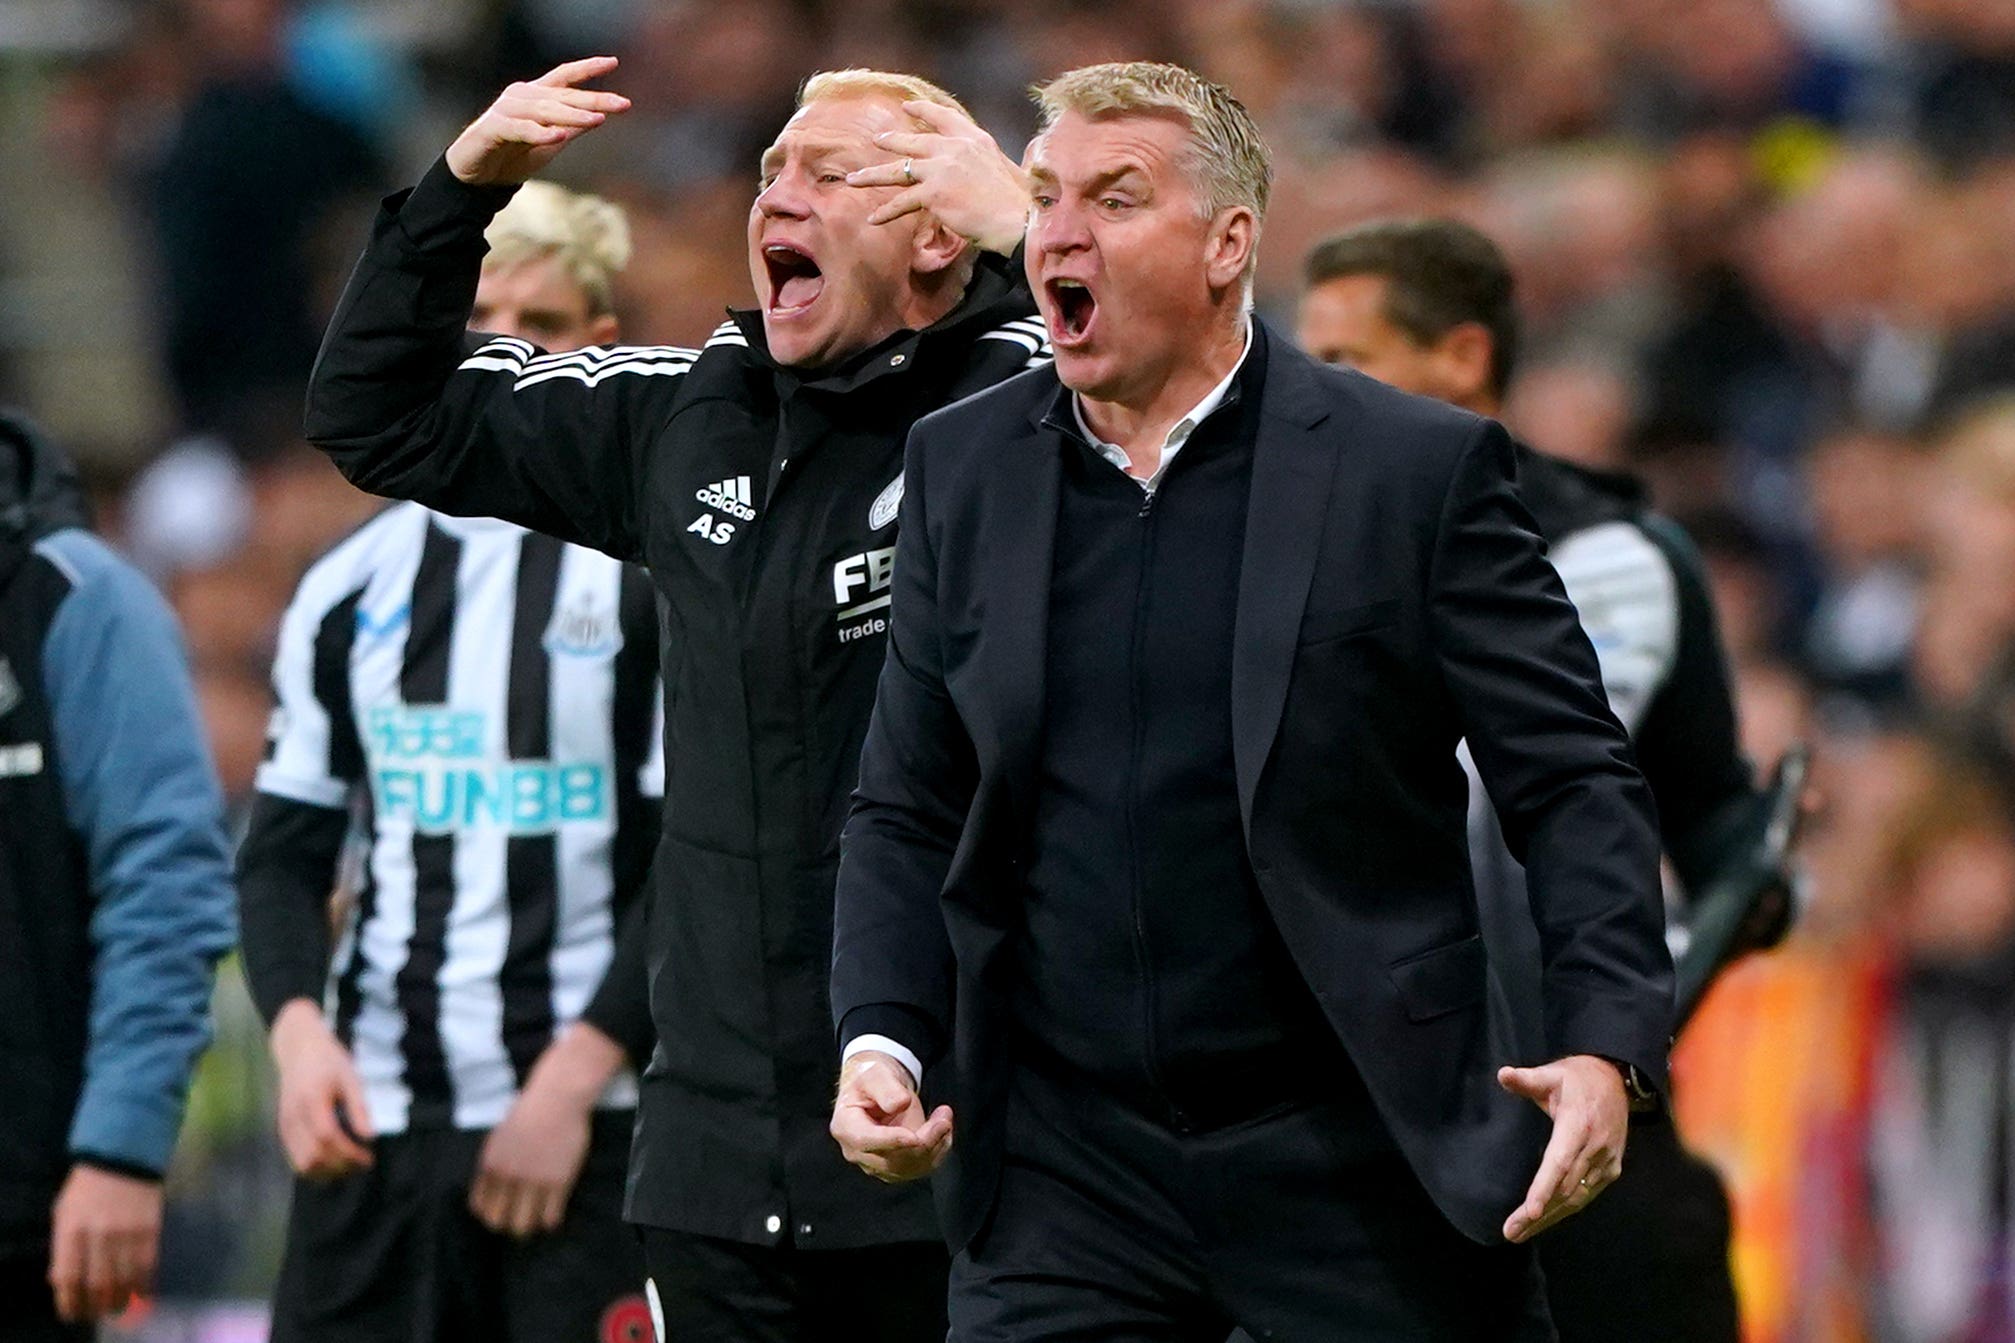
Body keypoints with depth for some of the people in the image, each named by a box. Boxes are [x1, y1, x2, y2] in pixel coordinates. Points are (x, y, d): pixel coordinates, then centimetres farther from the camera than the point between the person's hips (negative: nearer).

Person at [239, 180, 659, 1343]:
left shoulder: (661, 578, -1)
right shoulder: (354, 589, 14)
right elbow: (284, 850, 16)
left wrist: (574, 1080, -13)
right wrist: (298, 1026, -3)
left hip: (590, 1131, -4)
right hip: (374, 1127, 4)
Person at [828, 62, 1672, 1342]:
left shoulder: (1421, 468, -3)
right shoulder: (963, 467, 8)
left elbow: (1577, 787, -4)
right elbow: (908, 813, 13)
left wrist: (1608, 1048, -18)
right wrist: (881, 1039, -3)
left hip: (1359, 1172, -3)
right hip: (1066, 1175, 3)